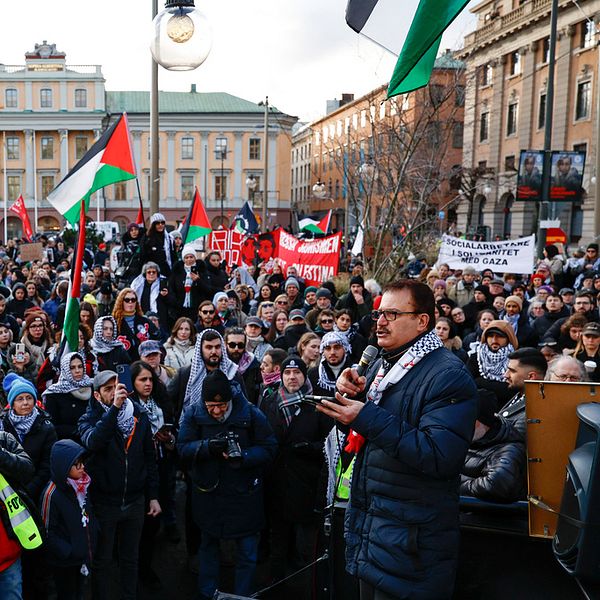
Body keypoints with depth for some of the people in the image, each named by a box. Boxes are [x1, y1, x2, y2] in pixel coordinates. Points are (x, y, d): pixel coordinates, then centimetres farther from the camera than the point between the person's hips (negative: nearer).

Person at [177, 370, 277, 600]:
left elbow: (268, 449, -13)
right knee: (208, 546, 21)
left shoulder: (251, 414, -15)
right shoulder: (193, 413, -9)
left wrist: (243, 457, -30)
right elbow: (183, 448, -12)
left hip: (244, 495, -2)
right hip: (208, 493, 2)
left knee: (247, 553, 8)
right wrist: (208, 446, -30)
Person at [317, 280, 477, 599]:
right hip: (366, 522, 8)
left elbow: (440, 457, -27)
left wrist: (368, 418, -28)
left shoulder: (448, 376, -17)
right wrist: (350, 395, -4)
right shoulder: (382, 365, 10)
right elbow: (361, 431, 18)